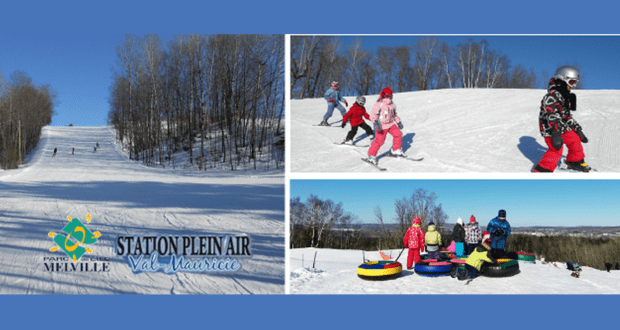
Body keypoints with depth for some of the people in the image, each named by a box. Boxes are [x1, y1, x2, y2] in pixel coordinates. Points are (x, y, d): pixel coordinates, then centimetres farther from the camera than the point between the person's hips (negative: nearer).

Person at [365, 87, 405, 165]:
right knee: (379, 140, -12)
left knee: (398, 134, -5)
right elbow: (373, 114, -21)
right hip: (381, 126, -7)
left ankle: (396, 150, 13)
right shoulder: (379, 104, -13)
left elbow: (394, 114, 26)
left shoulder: (392, 105, 10)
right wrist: (375, 123, -35)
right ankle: (371, 156, -1)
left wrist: (398, 122, 23)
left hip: (391, 124, 7)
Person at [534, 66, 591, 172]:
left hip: (562, 126, 10)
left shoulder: (565, 96, 14)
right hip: (551, 128, -10)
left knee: (575, 140, 14)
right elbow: (552, 115, -30)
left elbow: (566, 114, 22)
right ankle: (542, 170, -10)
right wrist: (556, 133, -38)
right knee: (556, 149, -16)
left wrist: (578, 129, 21)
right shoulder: (552, 95, -20)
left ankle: (575, 161, 37)